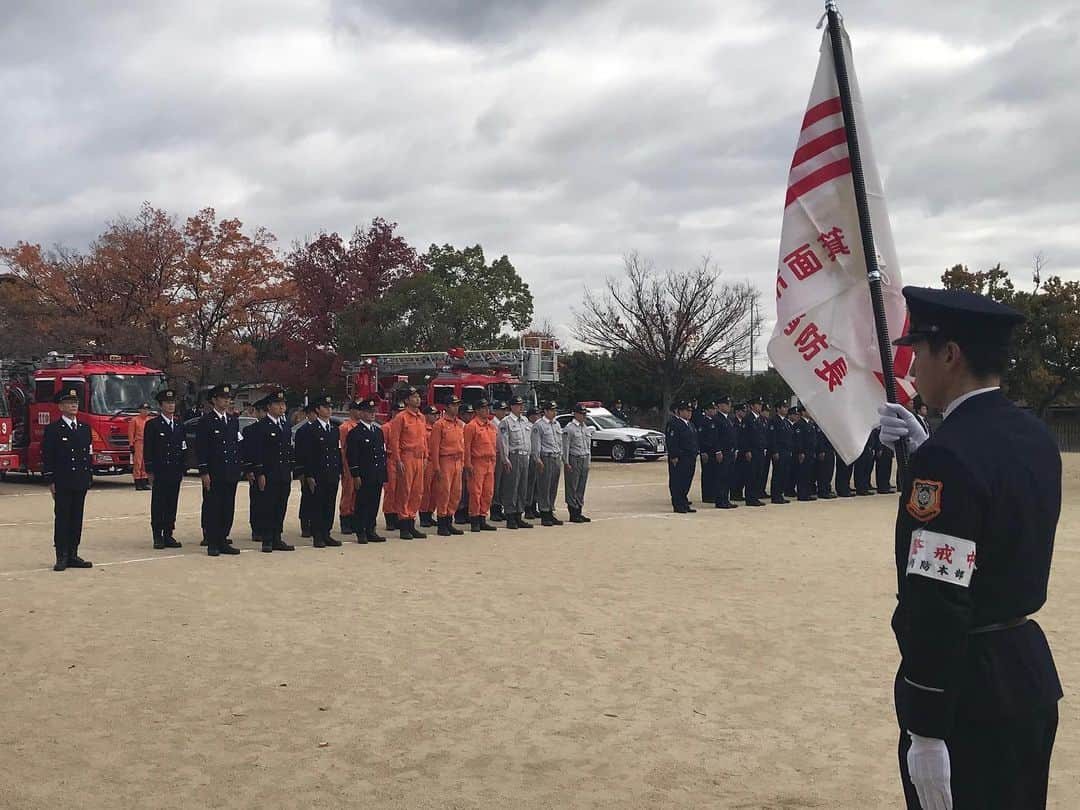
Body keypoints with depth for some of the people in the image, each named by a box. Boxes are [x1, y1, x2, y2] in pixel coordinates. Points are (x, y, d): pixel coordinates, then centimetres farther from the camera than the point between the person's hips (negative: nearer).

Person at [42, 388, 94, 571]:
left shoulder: (85, 428, 13)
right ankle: (61, 557, 1)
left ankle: (73, 555, 13)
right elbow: (47, 457, -5)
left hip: (81, 482, 5)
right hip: (62, 483, -5)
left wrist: (88, 478, 10)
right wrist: (50, 481, -10)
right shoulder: (53, 429, -3)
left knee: (77, 519, 7)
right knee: (62, 519, -2)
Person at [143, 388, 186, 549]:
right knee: (158, 505, 0)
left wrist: (183, 470, 9)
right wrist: (150, 471, -9)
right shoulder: (152, 425, -2)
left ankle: (168, 535, 12)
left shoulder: (179, 426, 14)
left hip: (175, 473, 5)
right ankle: (158, 537, 4)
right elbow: (147, 450, -5)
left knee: (172, 504, 6)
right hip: (159, 473, -5)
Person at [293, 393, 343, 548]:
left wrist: (339, 471, 11)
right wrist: (308, 476, -14)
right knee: (316, 505, -1)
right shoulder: (309, 429, -5)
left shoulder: (335, 430, 15)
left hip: (332, 476, 6)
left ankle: (326, 534, 15)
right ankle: (317, 536, 4)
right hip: (316, 476, -6)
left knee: (329, 506, 8)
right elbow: (305, 455, -9)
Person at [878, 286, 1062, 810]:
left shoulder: (948, 456, -23)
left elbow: (936, 607, -25)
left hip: (969, 690, -9)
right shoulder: (1035, 437, 4)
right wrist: (922, 450, 10)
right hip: (1029, 671, 9)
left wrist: (925, 731, -20)